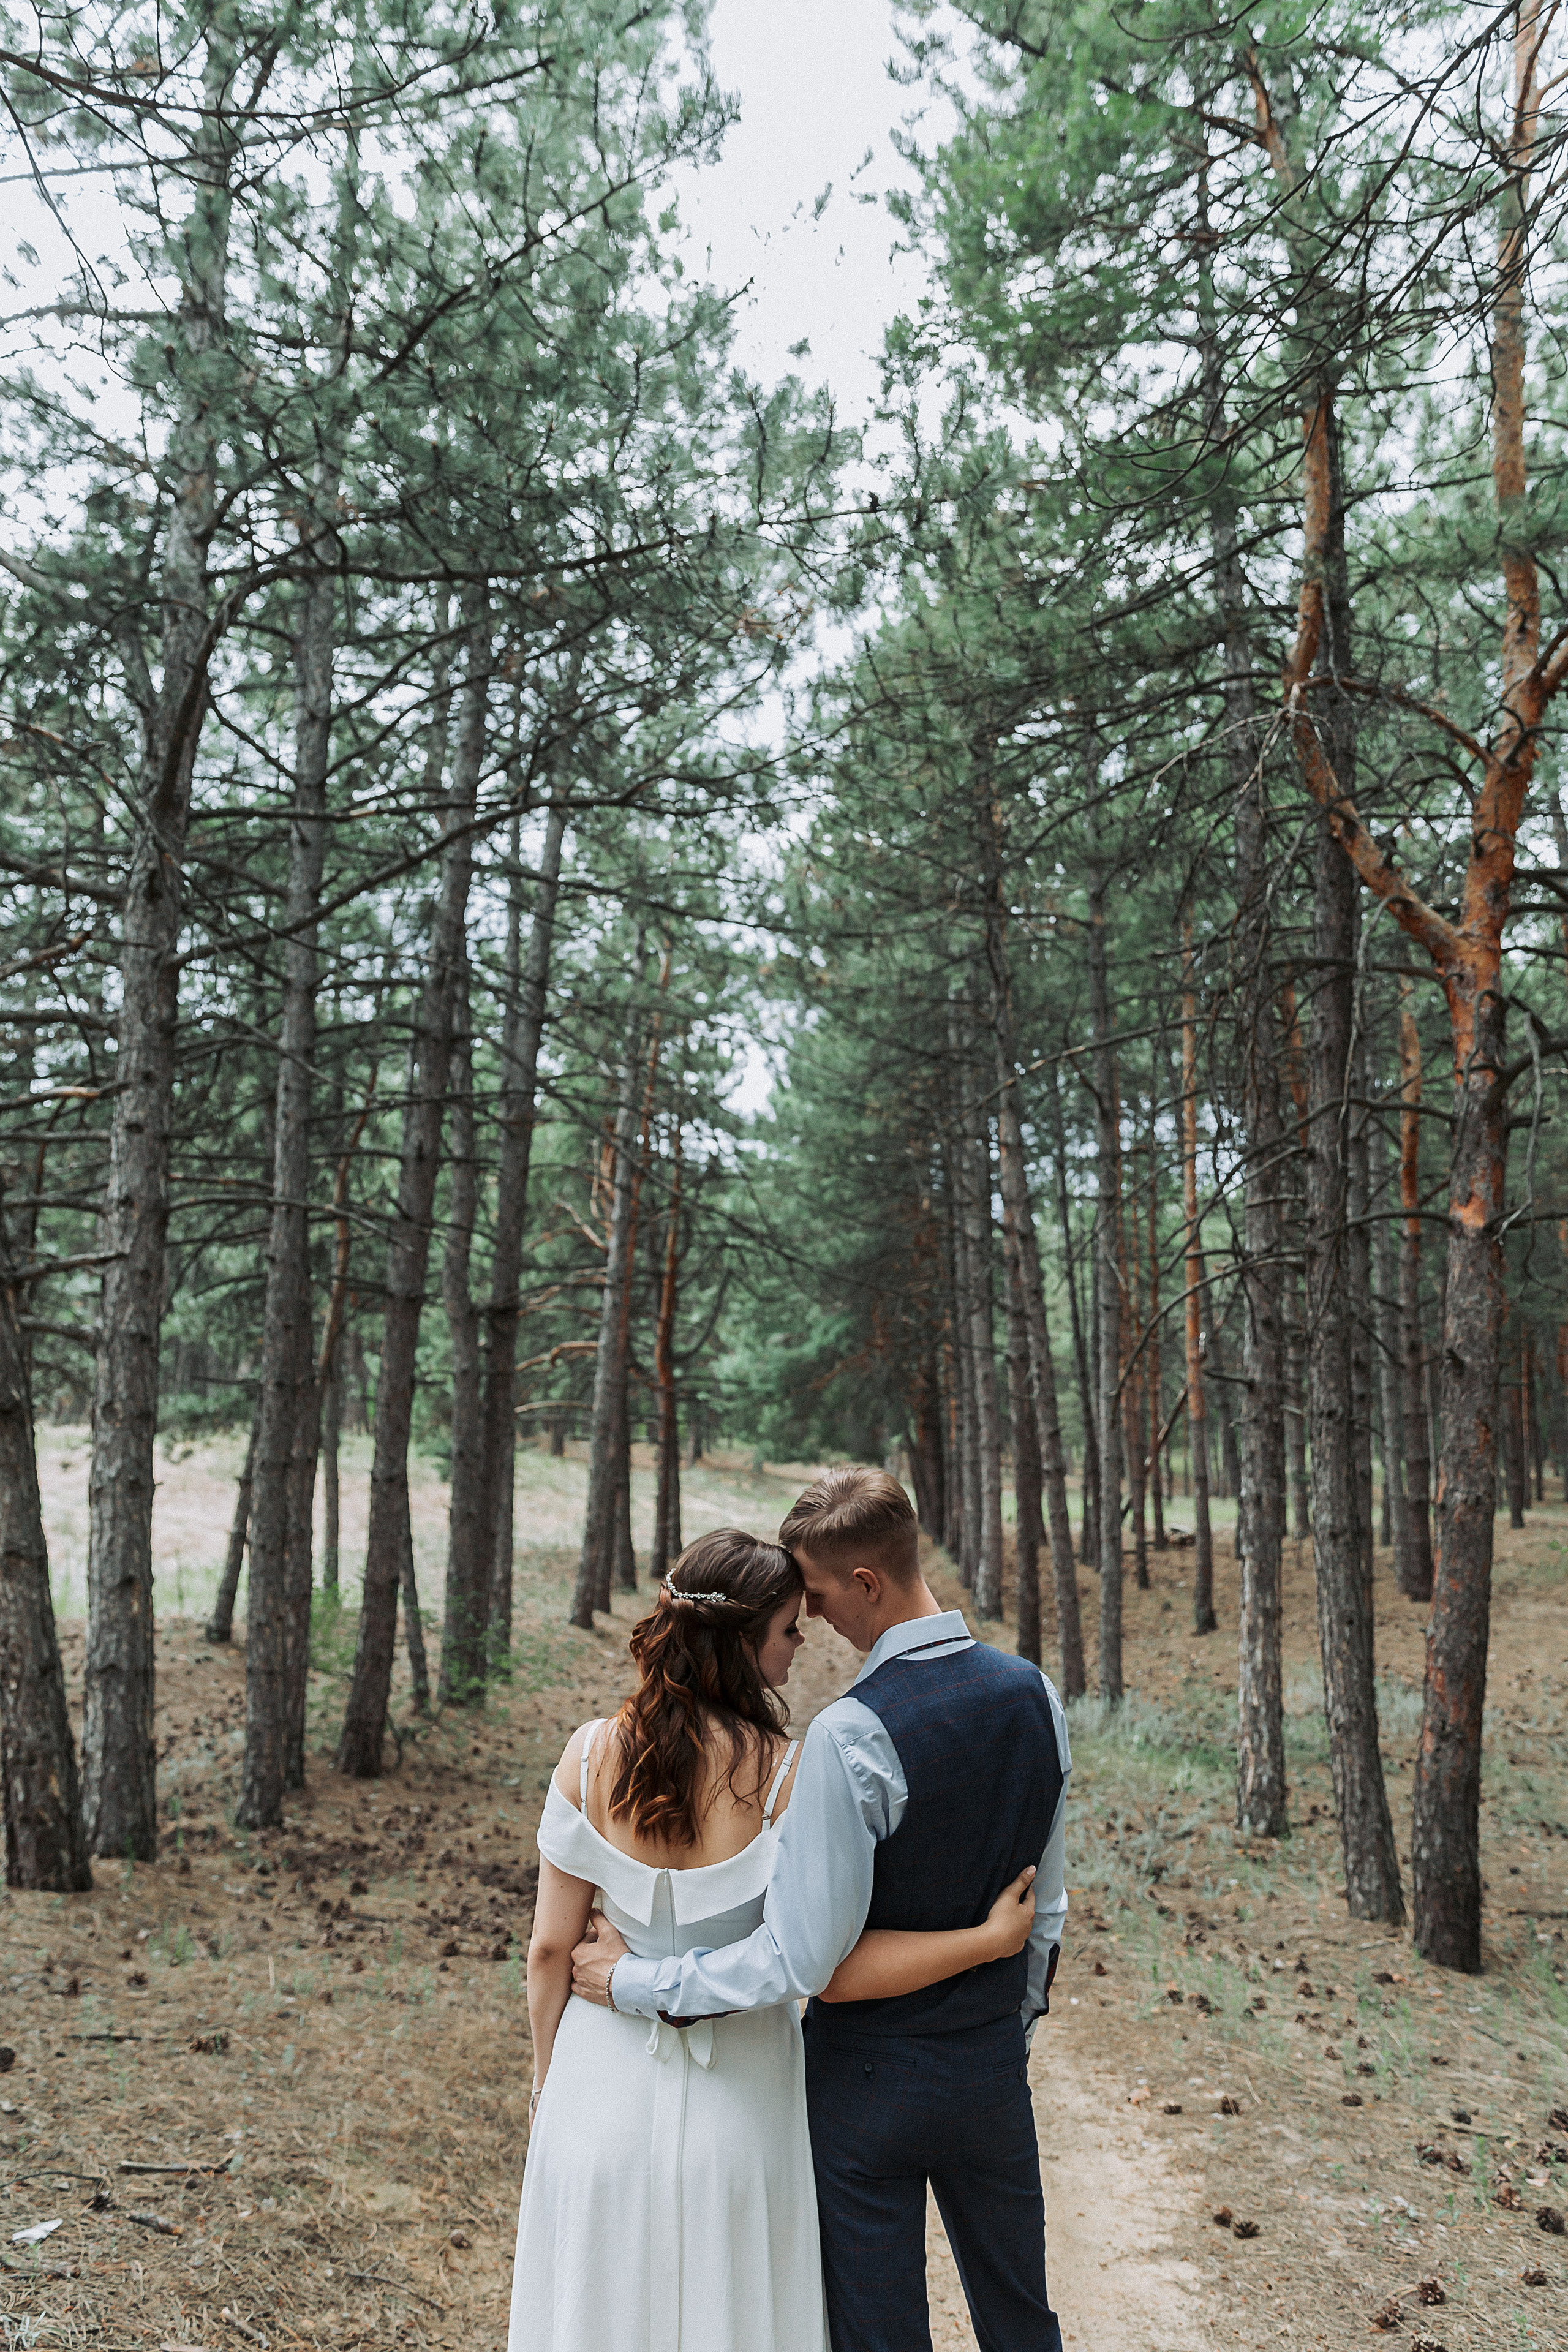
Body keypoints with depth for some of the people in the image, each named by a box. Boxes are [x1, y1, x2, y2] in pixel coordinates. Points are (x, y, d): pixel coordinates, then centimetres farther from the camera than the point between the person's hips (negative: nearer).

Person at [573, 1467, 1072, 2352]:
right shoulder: (1033, 1695, -7)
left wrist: (633, 1981, -13)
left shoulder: (851, 1737, -27)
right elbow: (1045, 1905, 6)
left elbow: (800, 1958, -24)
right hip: (996, 2060, 6)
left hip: (870, 2077, -6)